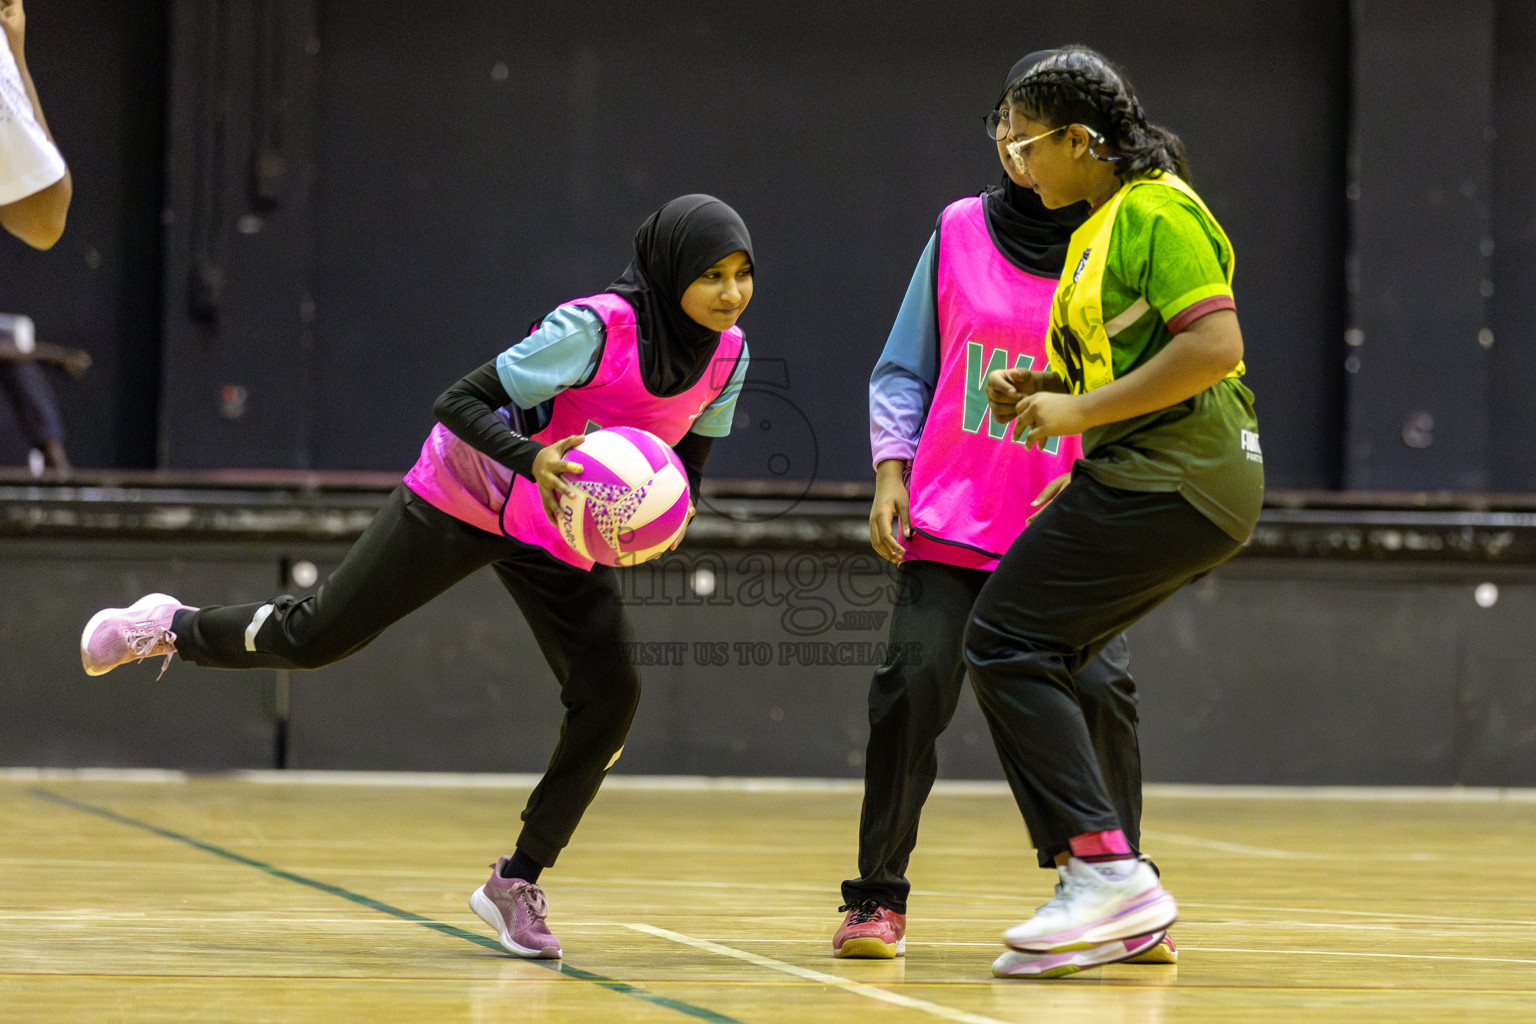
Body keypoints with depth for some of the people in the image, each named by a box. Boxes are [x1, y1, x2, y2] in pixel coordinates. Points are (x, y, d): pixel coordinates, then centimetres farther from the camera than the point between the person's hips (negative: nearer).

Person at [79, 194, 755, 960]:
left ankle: (518, 884, 4)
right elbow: (461, 403, -27)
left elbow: (684, 469, 5)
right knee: (318, 636, -2)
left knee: (609, 698, -10)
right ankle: (173, 628, 29)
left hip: (564, 539, 5)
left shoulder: (727, 356, -11)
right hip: (465, 497, -5)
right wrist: (533, 456, -45)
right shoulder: (596, 326, -31)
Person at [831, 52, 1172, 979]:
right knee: (915, 684, -13)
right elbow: (905, 368, 11)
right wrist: (891, 469, -1)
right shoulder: (960, 231, 5)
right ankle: (878, 896, 1)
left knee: (1100, 687, -13)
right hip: (952, 519, 1)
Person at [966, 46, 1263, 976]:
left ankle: (1110, 872, -17)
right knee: (1037, 658, 10)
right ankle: (1115, 899, 9)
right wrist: (1039, 388, 9)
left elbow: (1213, 345, -22)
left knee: (1006, 640, -11)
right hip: (1171, 480, 10)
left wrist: (1081, 410, -18)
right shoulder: (1102, 223, 19)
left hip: (1170, 480, -10)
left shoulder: (1157, 211, -12)